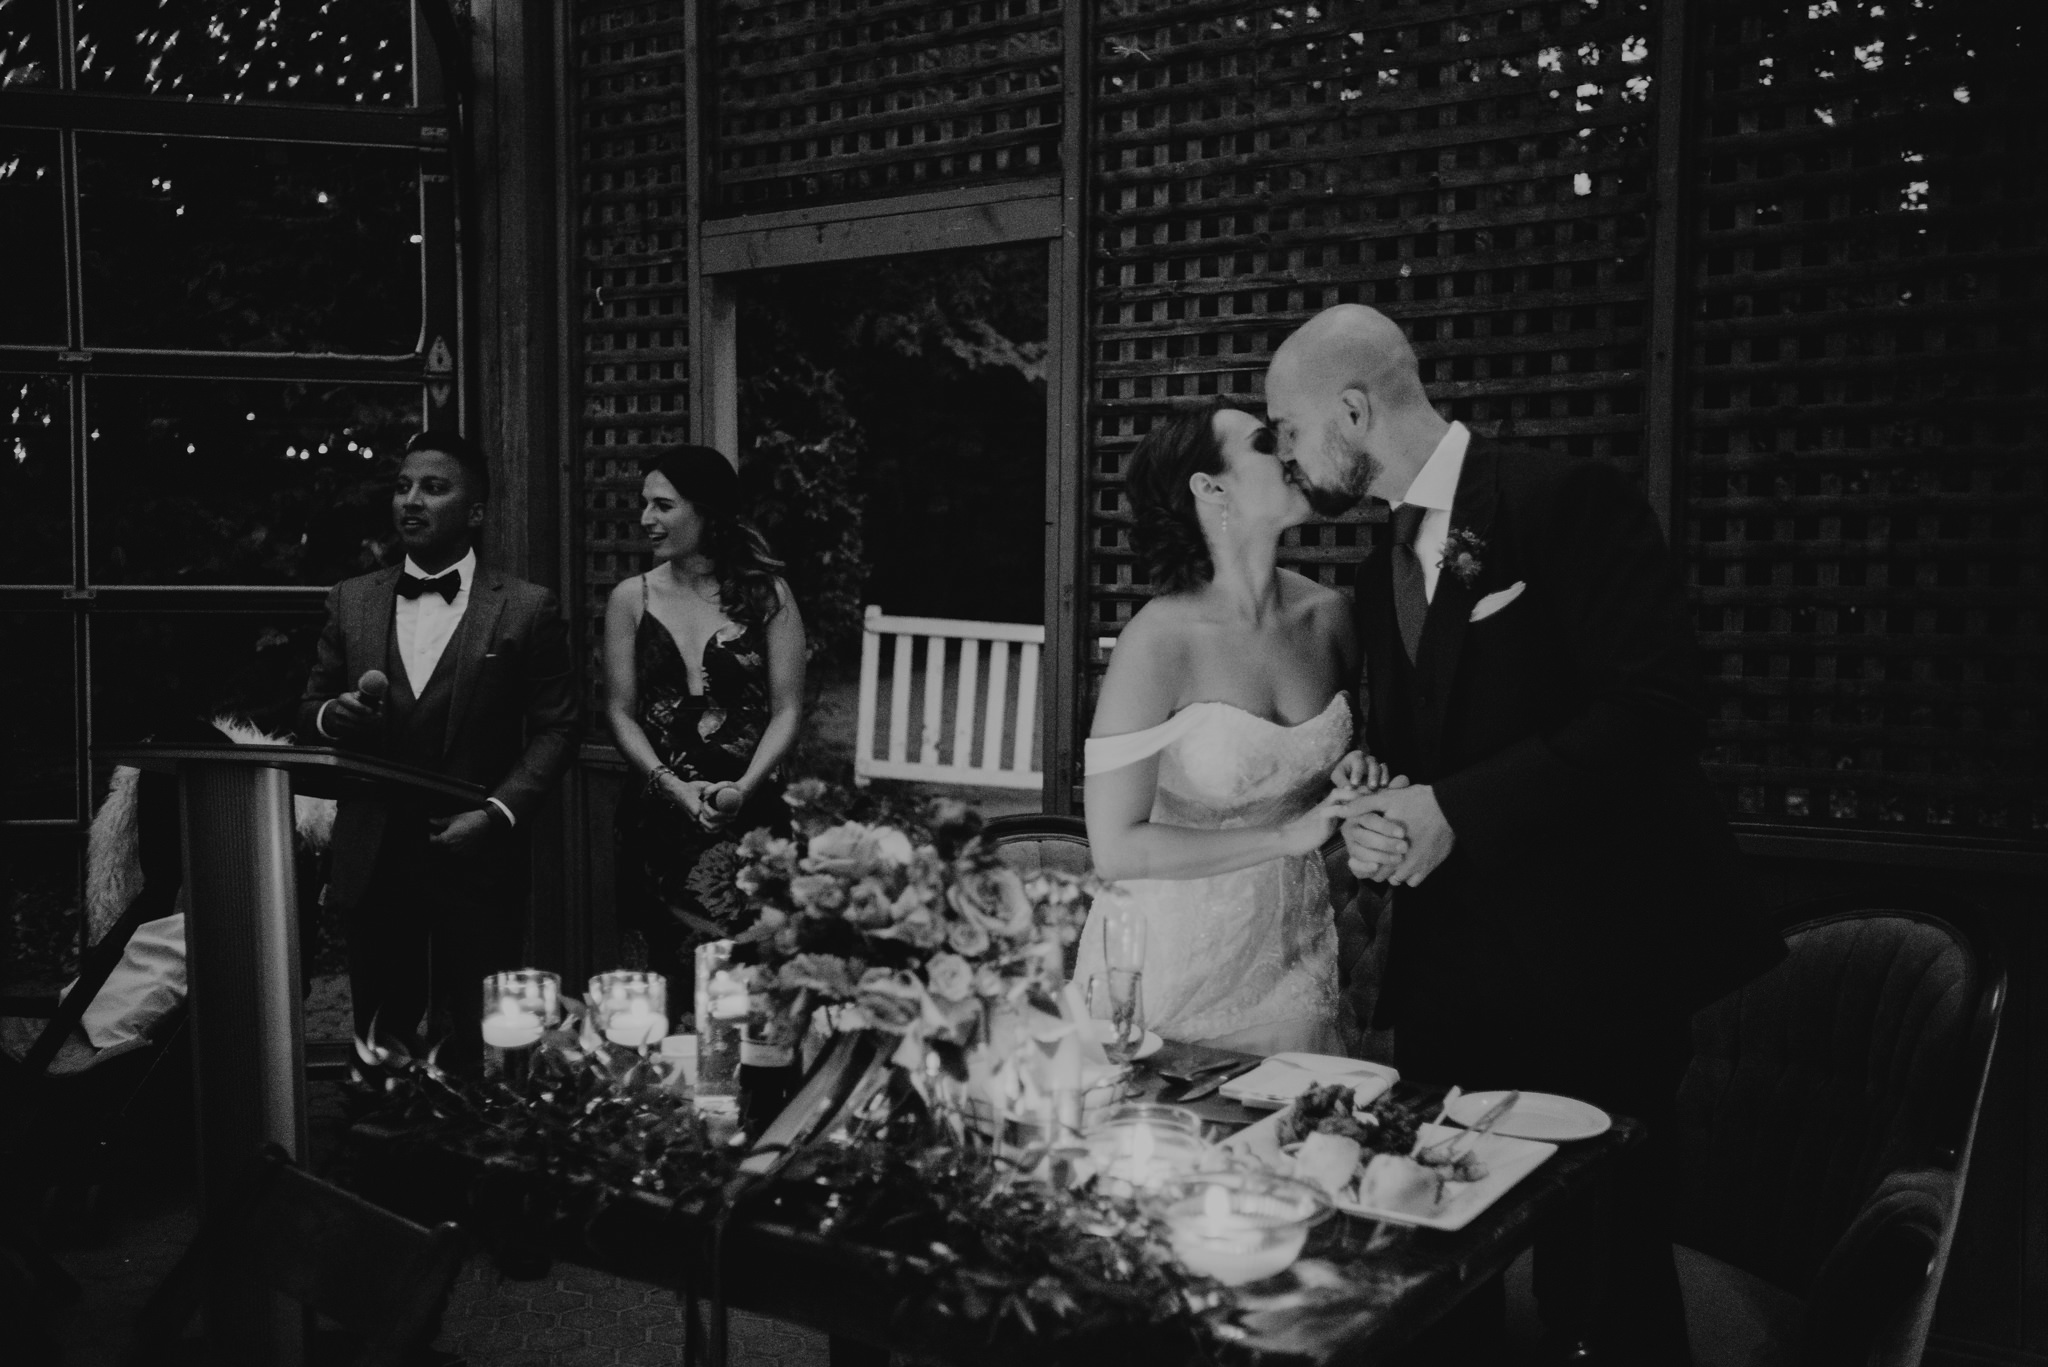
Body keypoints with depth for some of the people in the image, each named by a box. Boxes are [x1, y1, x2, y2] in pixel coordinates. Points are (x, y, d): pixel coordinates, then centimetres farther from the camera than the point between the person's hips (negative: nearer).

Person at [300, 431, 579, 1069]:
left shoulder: (527, 608, 0)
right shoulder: (351, 601, 10)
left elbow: (555, 729, -1)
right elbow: (309, 710, 15)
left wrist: (499, 812, -14)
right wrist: (333, 715, -9)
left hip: (478, 857, -3)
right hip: (372, 864, 3)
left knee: (474, 1050, 2)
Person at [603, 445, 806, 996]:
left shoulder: (766, 595, 2)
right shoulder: (631, 599, 6)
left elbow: (787, 710, 0)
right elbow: (621, 712, 6)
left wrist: (744, 787, -14)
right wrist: (671, 784, -9)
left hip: (749, 810, -1)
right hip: (659, 816, 2)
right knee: (675, 981, 1)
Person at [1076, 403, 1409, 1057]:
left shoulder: (1327, 614, -2)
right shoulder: (1160, 640, -20)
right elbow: (1115, 848, -20)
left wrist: (1352, 778, -5)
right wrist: (1288, 836, -20)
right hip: (1172, 961, -5)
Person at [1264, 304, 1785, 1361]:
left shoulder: (1569, 502, -10)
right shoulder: (1380, 572, 14)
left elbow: (1656, 709, -18)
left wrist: (1456, 810, -20)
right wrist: (1372, 816, -4)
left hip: (1590, 957, -6)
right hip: (1450, 966, 7)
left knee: (1601, 1267, 1)